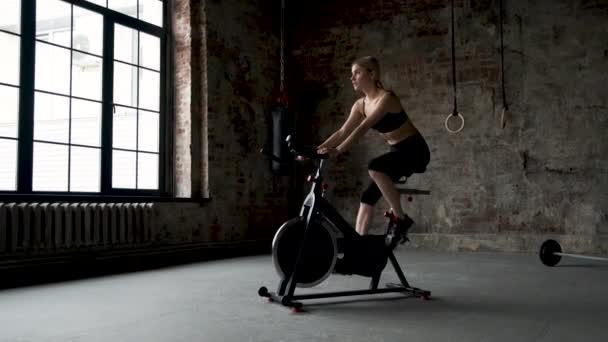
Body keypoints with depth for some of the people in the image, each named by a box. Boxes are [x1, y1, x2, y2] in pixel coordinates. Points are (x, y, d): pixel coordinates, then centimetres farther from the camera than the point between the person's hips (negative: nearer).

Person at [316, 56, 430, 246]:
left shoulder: (386, 98, -21)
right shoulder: (360, 104, 2)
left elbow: (364, 127, -33)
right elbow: (342, 132, -2)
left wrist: (338, 150, -43)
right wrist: (316, 149, -13)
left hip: (415, 150, -8)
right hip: (398, 151, 8)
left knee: (374, 166, -33)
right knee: (367, 197, -2)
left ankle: (401, 219, -20)